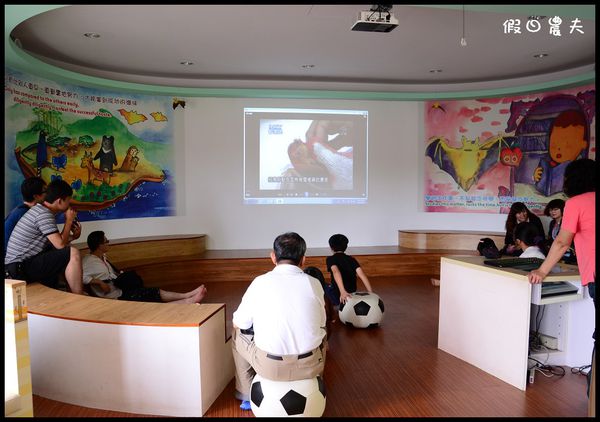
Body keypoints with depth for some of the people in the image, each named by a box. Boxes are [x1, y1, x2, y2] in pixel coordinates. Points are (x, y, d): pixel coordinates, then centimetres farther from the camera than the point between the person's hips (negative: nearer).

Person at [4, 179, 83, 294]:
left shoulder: (39, 209, 15)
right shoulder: (44, 214, -16)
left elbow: (56, 241, 19)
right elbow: (60, 245, -20)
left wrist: (72, 236, 3)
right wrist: (69, 220, -7)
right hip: (20, 268, -10)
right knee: (73, 253, -20)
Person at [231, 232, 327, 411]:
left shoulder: (260, 282, -8)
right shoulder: (314, 283, -3)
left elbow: (238, 323, 3)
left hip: (270, 366, -1)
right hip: (311, 365, 2)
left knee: (238, 334, 27)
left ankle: (246, 395, 36)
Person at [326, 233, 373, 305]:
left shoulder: (330, 259, -6)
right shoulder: (351, 259, 7)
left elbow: (336, 272, -27)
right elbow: (361, 274, -7)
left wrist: (342, 291, -40)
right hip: (352, 295, 6)